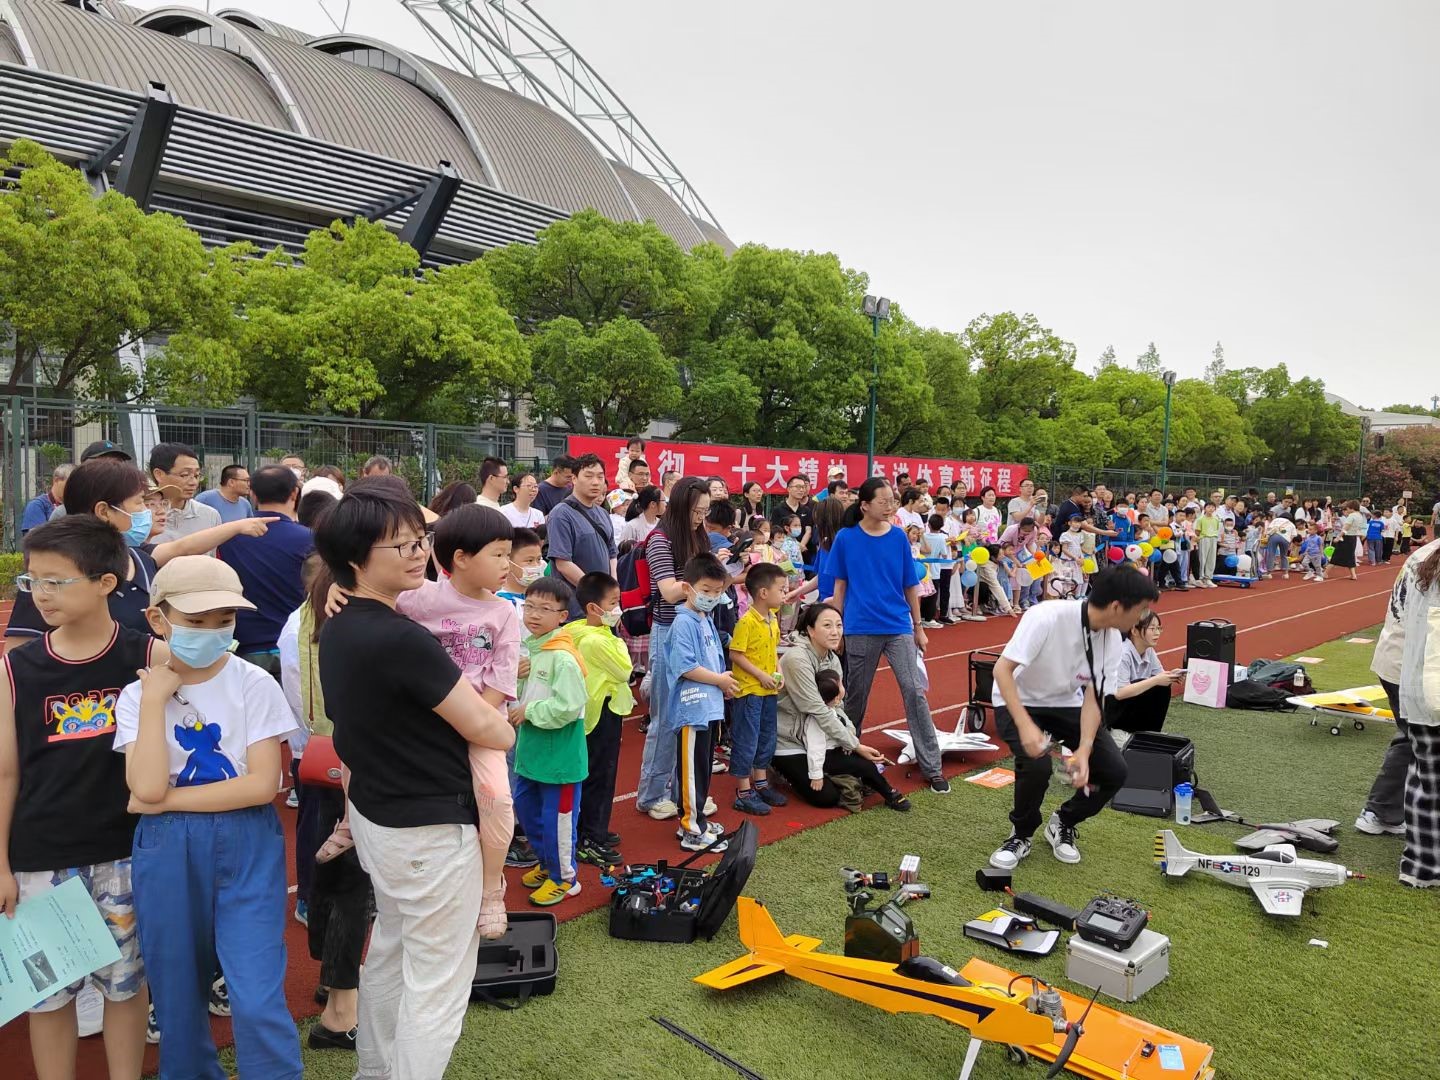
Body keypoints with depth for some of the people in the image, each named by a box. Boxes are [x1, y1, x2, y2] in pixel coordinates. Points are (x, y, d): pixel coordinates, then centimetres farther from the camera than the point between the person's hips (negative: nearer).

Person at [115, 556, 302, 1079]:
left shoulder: (254, 685, -7)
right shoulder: (138, 695, -1)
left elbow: (263, 784, -14)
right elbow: (147, 787, -16)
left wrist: (168, 799, -13)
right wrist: (154, 700, -15)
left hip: (247, 846, -2)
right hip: (166, 851, 3)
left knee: (256, 1000, -6)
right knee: (177, 993, 16)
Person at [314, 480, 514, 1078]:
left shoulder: (336, 629, 1)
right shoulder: (401, 639, -28)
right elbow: (486, 728, -21)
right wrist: (508, 730, 0)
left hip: (373, 815, 10)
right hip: (430, 831, -10)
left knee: (389, 951, 27)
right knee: (436, 985, 4)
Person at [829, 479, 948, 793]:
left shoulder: (898, 537, 1)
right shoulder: (846, 538, -3)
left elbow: (910, 585, 6)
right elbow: (840, 585, 4)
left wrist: (918, 628, 8)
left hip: (899, 626, 1)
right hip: (860, 629, -1)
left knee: (914, 691, -5)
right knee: (856, 696, 11)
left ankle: (932, 768, 3)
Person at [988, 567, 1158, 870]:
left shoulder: (1114, 639, -13)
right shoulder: (1046, 618, -32)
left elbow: (1093, 698, -11)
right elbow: (1002, 670, -31)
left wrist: (1084, 749, -25)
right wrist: (1026, 725, -40)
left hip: (1067, 704, 6)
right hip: (1018, 703, -5)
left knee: (1114, 771, -9)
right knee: (1037, 763, -31)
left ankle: (1063, 824, 20)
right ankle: (1021, 835, 0)